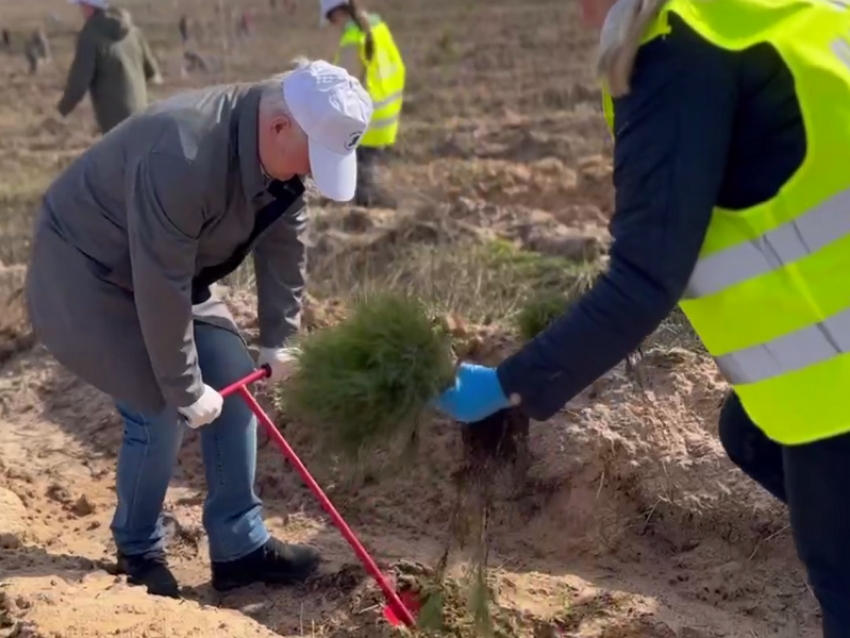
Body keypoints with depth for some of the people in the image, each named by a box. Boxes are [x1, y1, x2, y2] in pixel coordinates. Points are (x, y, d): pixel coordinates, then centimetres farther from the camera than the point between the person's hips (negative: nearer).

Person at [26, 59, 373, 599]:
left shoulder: (284, 152, -13)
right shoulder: (184, 158, -39)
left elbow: (284, 246, 1)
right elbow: (160, 291, -33)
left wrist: (279, 341, 0)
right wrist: (184, 391, -24)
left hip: (174, 271, 8)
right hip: (87, 271, -8)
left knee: (235, 380, 1)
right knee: (160, 410, -12)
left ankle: (241, 548, 11)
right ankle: (139, 552, 13)